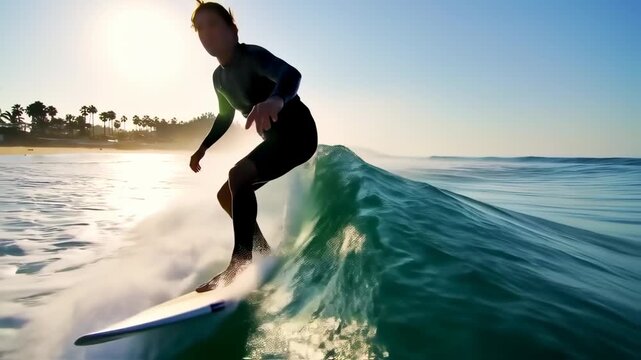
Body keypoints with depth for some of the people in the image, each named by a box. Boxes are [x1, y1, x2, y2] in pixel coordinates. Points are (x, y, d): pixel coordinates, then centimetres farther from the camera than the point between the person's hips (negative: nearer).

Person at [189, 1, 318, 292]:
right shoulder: (219, 77, 10)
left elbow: (291, 73, -38)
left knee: (239, 175, -30)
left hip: (298, 132, -9)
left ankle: (240, 263, -25)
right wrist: (203, 148, 25)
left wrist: (276, 100, -59)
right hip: (275, 138, 9)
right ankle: (265, 255, 17)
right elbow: (225, 117, 27)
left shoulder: (252, 55, -16)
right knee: (227, 195, 10)